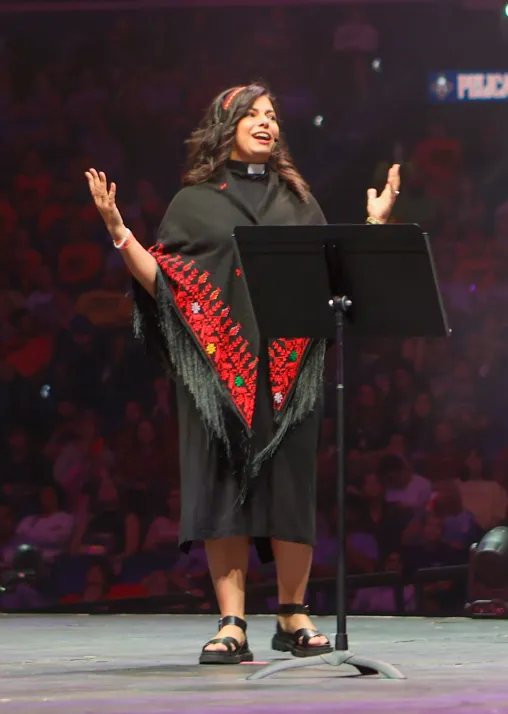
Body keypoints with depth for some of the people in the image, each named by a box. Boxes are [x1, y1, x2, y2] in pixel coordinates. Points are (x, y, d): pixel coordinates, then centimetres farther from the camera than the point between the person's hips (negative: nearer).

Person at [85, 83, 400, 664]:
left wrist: (374, 223, 8)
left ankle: (293, 617, 7)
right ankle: (232, 626, -7)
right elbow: (161, 281, 3)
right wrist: (117, 230, -8)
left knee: (290, 481, -2)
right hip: (221, 365, -2)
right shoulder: (196, 202, 9)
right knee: (223, 483, -7)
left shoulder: (297, 200, 17)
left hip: (288, 366, 2)